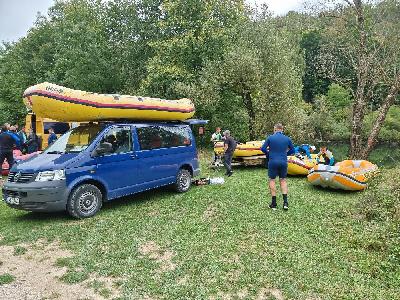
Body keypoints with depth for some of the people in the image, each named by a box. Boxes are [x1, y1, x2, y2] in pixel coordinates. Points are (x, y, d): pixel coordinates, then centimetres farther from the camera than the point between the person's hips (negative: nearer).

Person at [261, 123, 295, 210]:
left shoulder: (270, 138, -4)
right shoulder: (287, 139, 3)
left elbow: (263, 148, -6)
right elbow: (292, 150, 11)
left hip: (273, 162, -2)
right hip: (283, 163, 2)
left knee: (272, 180, 9)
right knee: (283, 180, 15)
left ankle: (274, 203, 10)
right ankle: (285, 202, 6)